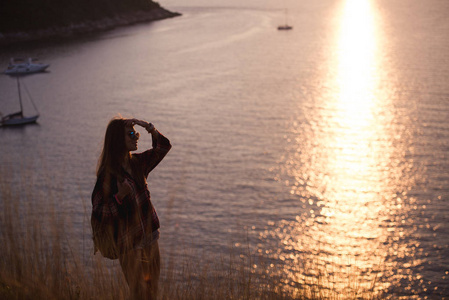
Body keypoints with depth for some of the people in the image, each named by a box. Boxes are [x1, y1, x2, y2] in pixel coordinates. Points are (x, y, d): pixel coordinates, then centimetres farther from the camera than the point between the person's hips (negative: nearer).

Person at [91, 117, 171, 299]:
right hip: (128, 243, -7)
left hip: (149, 237, 7)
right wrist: (119, 196, -30)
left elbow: (163, 147, 15)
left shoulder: (137, 163, 5)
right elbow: (98, 213, -16)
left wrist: (149, 128, -1)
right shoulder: (107, 174, -14)